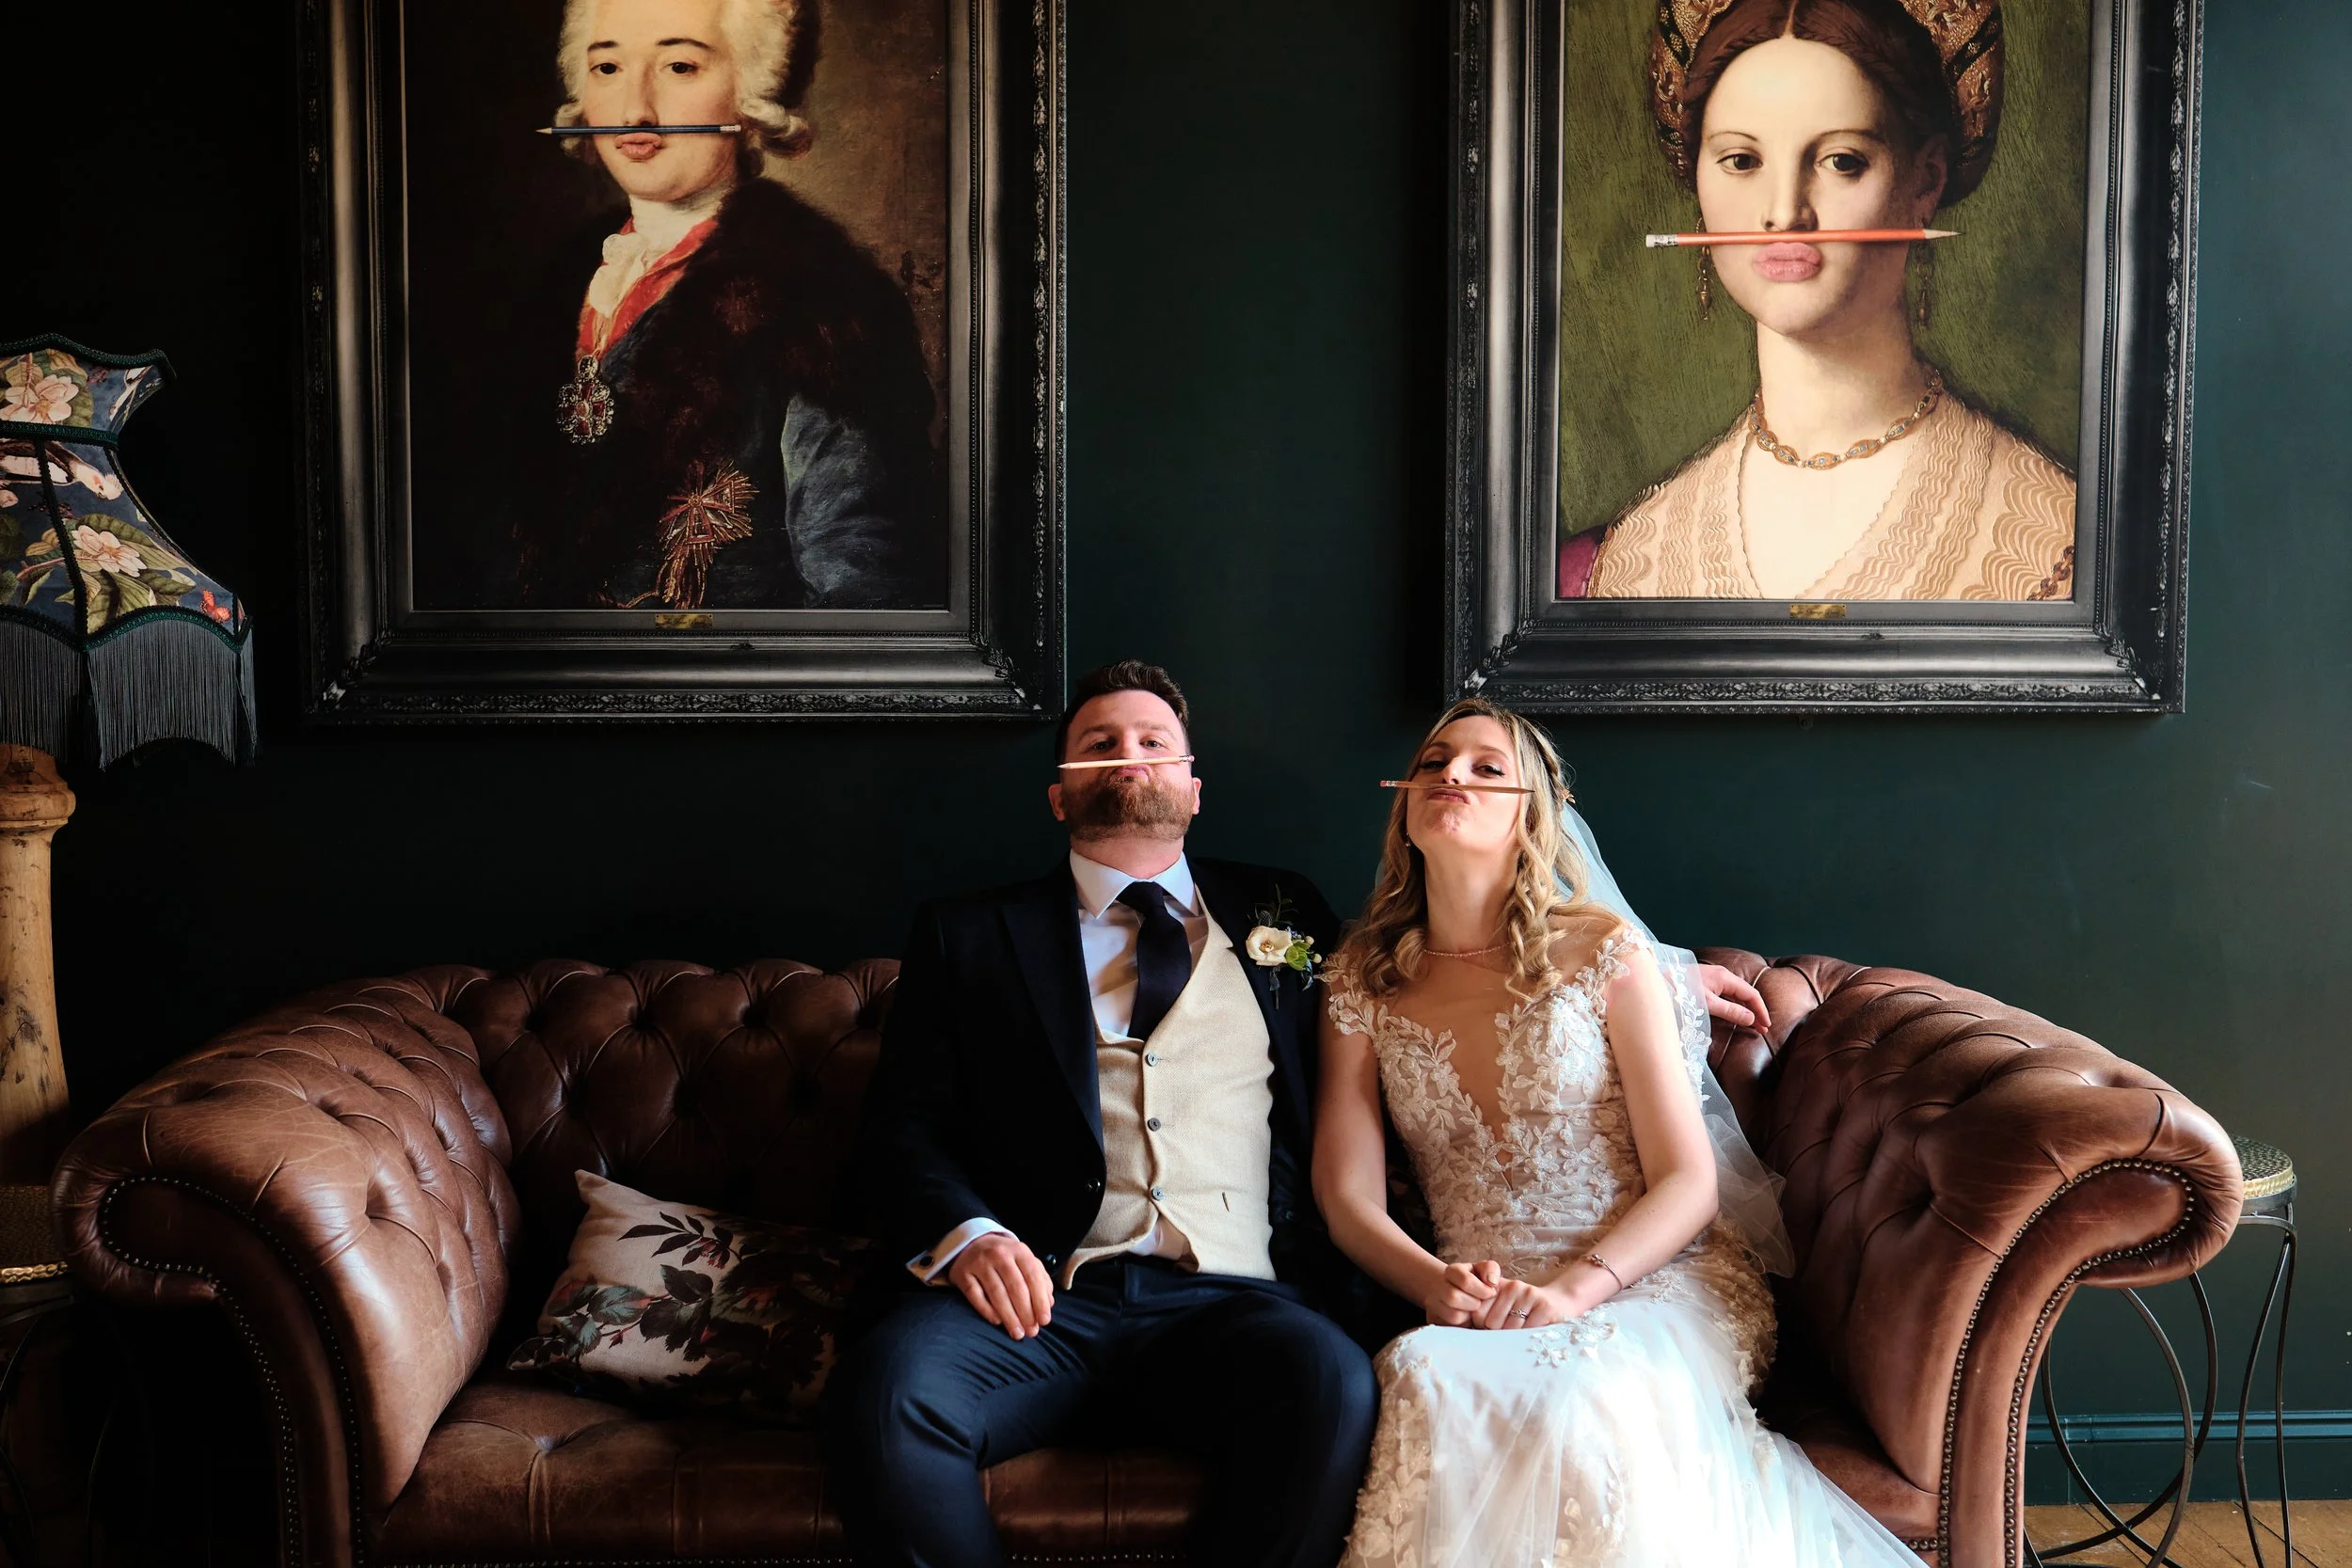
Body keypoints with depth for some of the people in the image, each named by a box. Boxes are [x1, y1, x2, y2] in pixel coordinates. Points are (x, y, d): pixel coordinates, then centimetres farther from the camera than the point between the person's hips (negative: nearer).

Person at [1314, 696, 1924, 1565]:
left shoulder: (1601, 951, 2)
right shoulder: (1362, 987, 11)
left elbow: (1688, 1183, -1)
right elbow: (1349, 1198, 5)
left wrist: (1574, 1288, -19)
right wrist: (1435, 1285, -16)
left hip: (1650, 1281, -2)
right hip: (1476, 1310, 2)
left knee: (1576, 1405, -38)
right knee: (1431, 1388, -35)